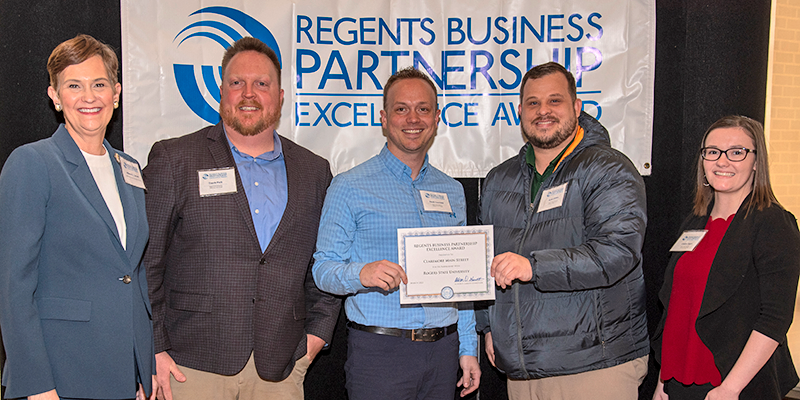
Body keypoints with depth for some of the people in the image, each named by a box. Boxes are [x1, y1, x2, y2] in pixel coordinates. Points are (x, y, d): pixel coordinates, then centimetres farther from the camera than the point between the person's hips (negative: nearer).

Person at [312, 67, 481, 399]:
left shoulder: (453, 191, 12)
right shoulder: (349, 187, -3)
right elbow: (323, 269, -6)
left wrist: (468, 348, 11)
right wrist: (361, 273, -26)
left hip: (443, 348, 4)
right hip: (378, 350, -4)